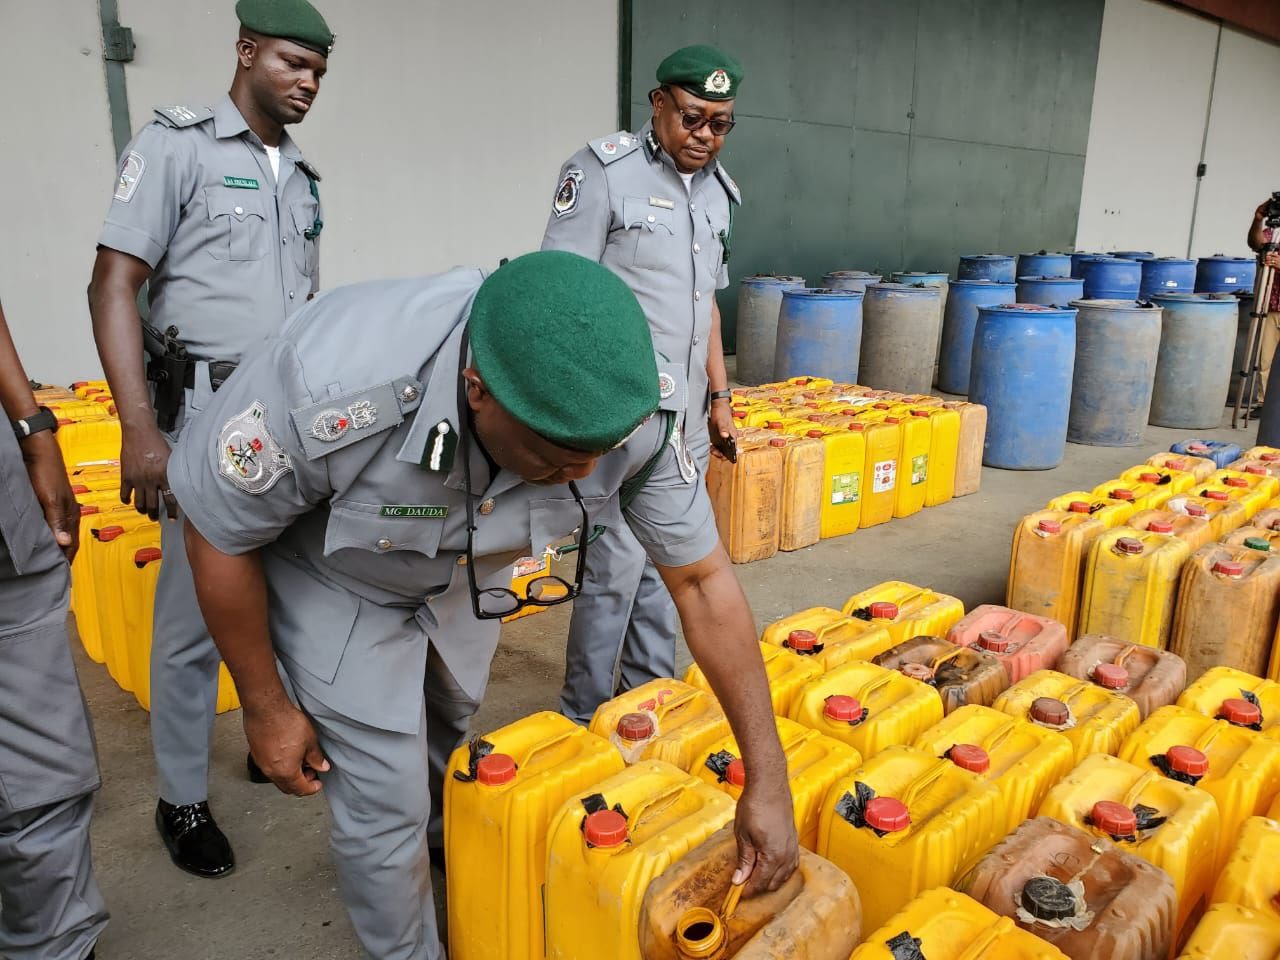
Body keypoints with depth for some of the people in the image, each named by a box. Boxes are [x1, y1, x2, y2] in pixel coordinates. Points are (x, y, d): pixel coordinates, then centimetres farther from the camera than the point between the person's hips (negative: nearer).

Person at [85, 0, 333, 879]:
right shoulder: (176, 145, -4)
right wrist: (140, 430, -17)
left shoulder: (303, 178, 14)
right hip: (211, 415, -5)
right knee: (195, 617, 2)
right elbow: (113, 287, -9)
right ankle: (183, 800, 19)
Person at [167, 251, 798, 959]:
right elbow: (218, 536, -22)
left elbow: (703, 581, -21)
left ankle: (435, 850, 61)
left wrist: (769, 780, -19)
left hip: (466, 575, 4)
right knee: (387, 806, -2)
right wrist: (265, 707, -11)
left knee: (446, 738, 26)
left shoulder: (628, 416, -32)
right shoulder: (330, 388, -42)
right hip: (335, 584, -3)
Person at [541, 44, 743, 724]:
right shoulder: (604, 170, -6)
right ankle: (583, 721, 14)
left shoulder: (718, 190, 15)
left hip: (686, 416, 7)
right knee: (614, 569, -4)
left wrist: (719, 397, 20)